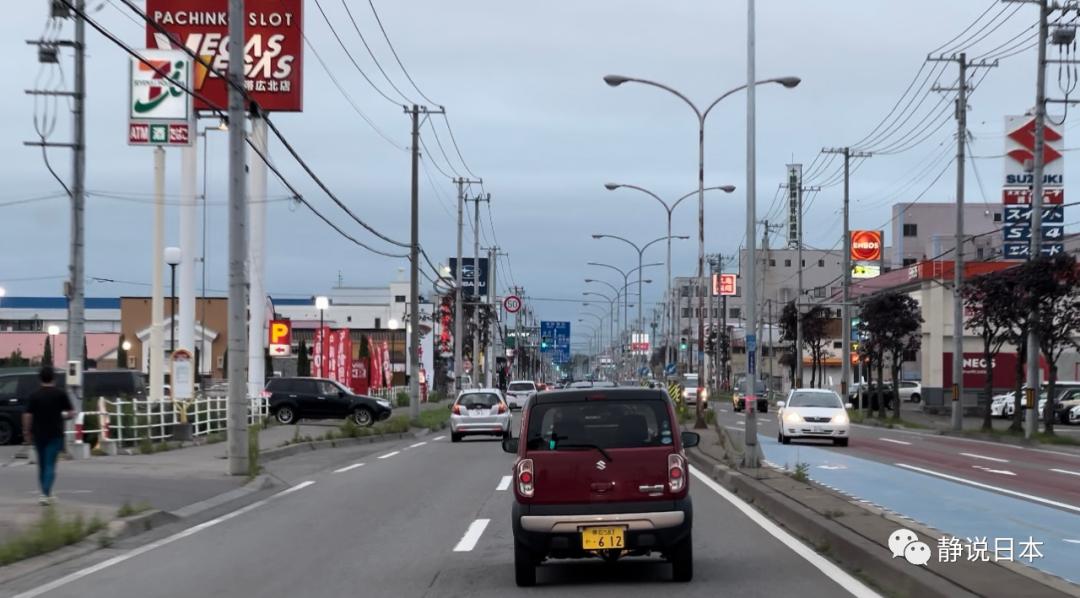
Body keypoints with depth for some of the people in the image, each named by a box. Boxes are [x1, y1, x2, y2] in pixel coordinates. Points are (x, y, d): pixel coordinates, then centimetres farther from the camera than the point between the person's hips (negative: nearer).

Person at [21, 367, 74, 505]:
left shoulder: (34, 395, -2)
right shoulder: (60, 394, -5)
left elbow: (27, 415, -7)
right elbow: (70, 413, -5)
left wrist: (26, 433, 3)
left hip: (38, 434, 2)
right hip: (55, 434, -2)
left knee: (42, 464, 16)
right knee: (50, 465, -3)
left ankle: (46, 493, 23)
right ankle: (46, 494, -17)